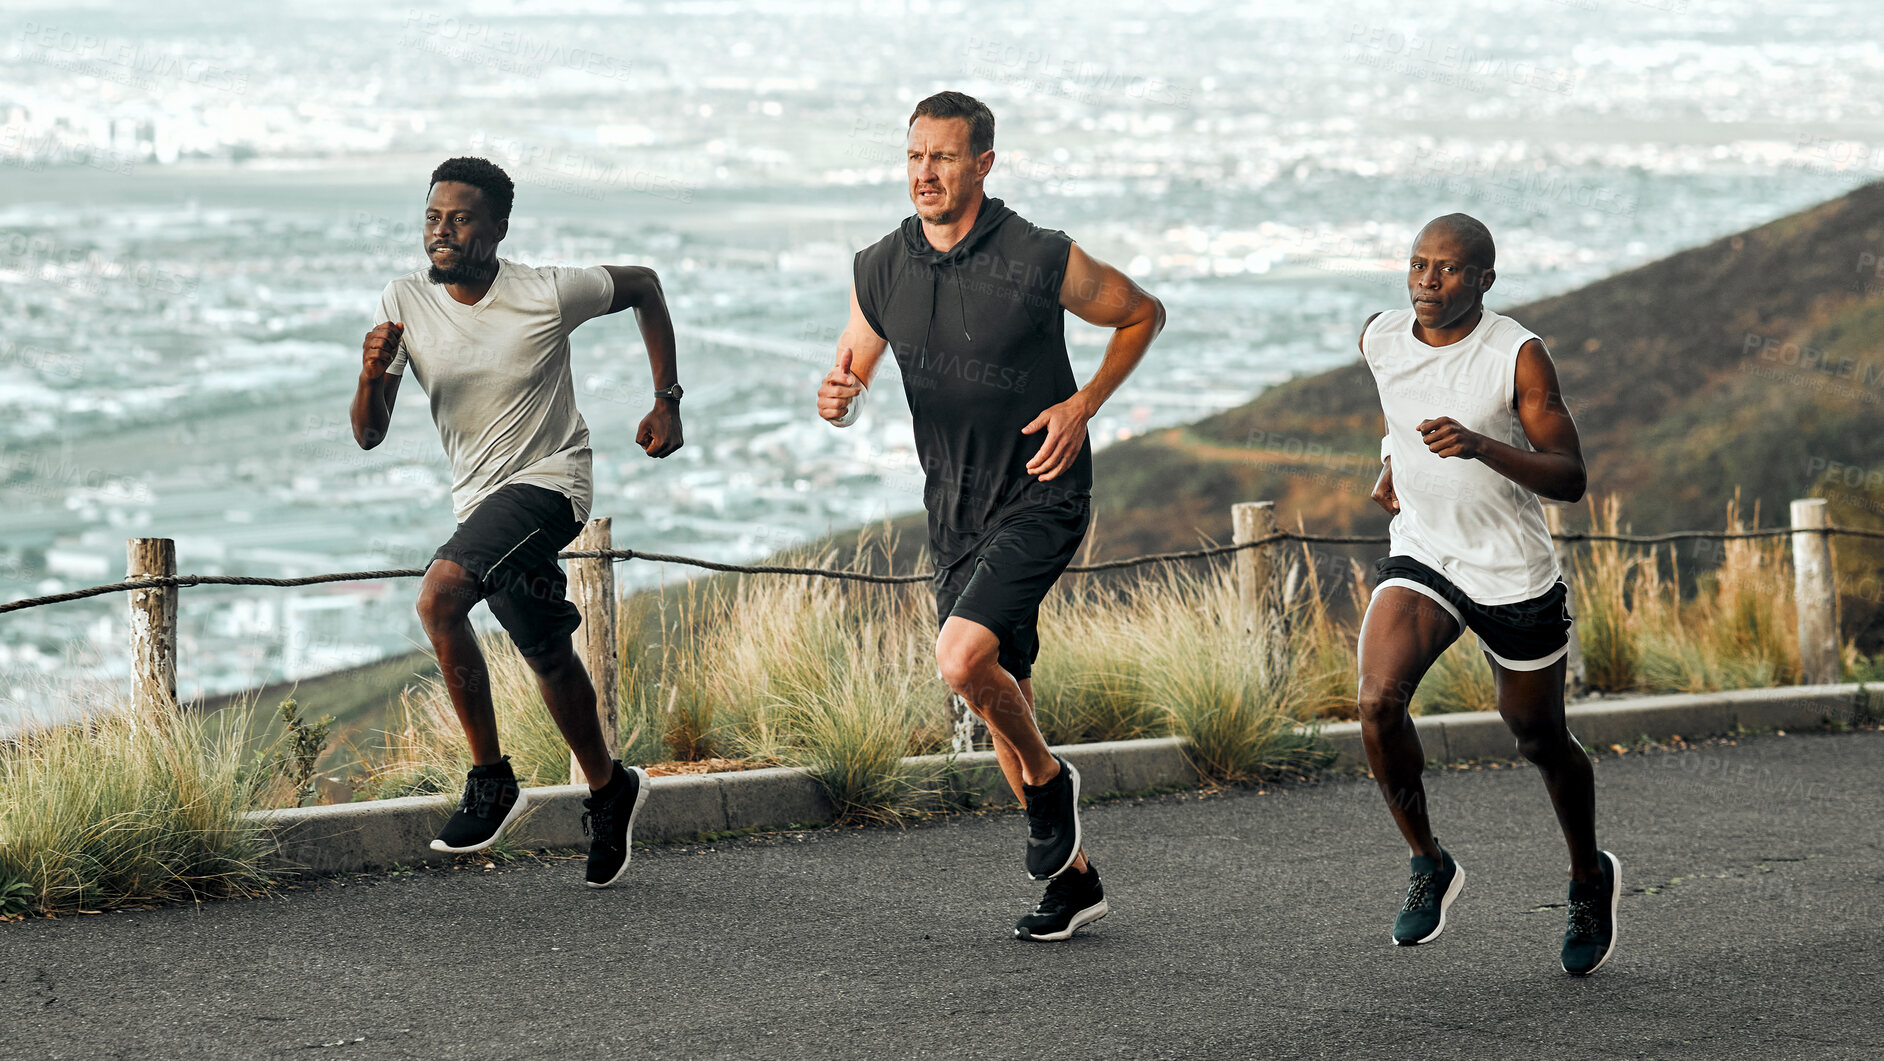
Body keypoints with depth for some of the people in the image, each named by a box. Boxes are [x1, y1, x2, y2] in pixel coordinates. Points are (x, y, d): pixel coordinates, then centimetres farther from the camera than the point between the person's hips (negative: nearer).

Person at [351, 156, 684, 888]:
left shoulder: (549, 294, -16)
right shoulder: (405, 304, -7)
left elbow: (642, 285, 4)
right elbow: (369, 436, -6)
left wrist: (667, 402, 1)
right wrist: (372, 375, -28)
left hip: (548, 479, -6)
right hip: (477, 495, 6)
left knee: (439, 595, -29)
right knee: (548, 657, 19)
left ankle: (491, 779, -18)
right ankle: (609, 790, 42)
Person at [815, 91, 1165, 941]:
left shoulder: (1042, 261, -14)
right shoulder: (880, 271, -1)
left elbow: (1143, 314, 2)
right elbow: (849, 383, 8)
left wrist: (1083, 405, -10)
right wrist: (835, 400, -17)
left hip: (1041, 495, -6)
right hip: (955, 511, 6)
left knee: (962, 658, -24)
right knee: (1002, 697, 11)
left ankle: (1048, 780, 4)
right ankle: (1072, 876, 26)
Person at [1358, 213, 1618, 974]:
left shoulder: (1519, 356, -16)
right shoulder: (1381, 339, -3)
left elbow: (1570, 478, -19)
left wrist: (1481, 447, -33)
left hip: (1516, 576, -3)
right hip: (1422, 560, 3)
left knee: (1540, 740, 12)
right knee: (1378, 702, -23)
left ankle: (1590, 881, 39)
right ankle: (1429, 866, -2)